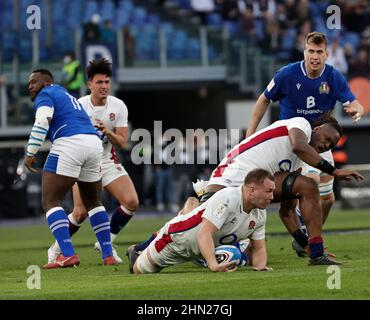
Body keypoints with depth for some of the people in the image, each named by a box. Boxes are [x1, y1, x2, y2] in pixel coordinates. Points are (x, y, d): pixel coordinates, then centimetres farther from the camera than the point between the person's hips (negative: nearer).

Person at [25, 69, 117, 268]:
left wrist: (30, 153, -14)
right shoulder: (68, 96, 32)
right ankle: (108, 255, 17)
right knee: (92, 202, 23)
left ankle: (68, 254, -19)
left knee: (50, 201, -4)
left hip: (69, 144, -8)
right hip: (94, 144, 8)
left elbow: (43, 121, -14)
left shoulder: (44, 95, 5)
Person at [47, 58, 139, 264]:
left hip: (108, 161, 4)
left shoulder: (118, 107, -3)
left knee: (132, 202, -13)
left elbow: (122, 143, -4)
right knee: (81, 212, -17)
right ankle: (56, 249, 6)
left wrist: (107, 131, -23)